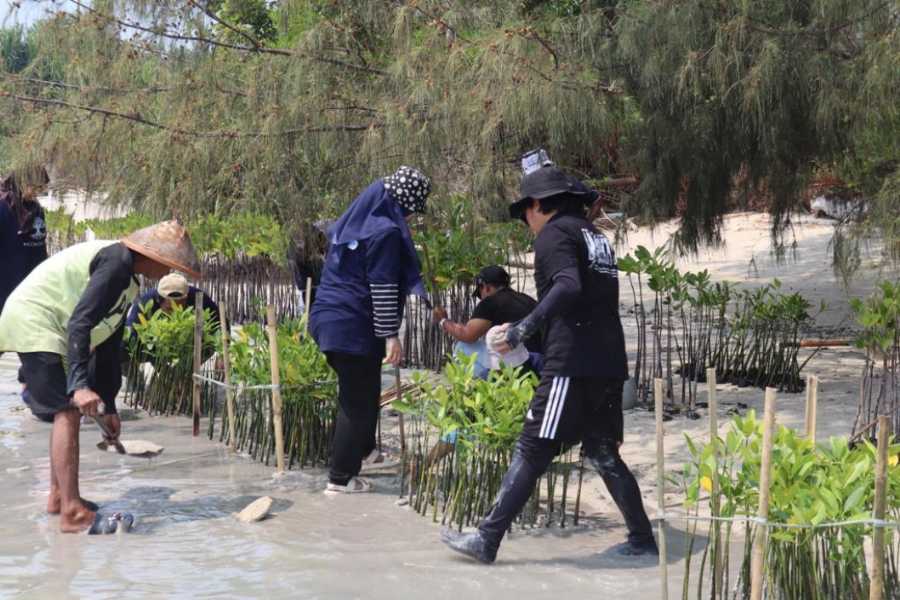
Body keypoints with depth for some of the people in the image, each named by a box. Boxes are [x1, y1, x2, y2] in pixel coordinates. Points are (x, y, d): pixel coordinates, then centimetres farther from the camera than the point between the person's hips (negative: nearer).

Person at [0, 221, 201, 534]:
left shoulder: (128, 282, 14)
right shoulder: (116, 262, -18)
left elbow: (108, 348, 20)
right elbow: (79, 324, -28)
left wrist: (108, 406, 21)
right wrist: (80, 385, -33)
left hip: (48, 327, 11)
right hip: (33, 321, -11)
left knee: (69, 412, 17)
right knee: (68, 411, -15)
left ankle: (59, 496, 28)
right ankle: (72, 513, -16)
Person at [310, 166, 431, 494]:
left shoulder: (350, 222, 12)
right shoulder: (386, 232, -15)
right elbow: (384, 289, -19)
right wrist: (391, 335, -16)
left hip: (330, 319, 9)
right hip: (356, 327, -9)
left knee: (353, 396, 21)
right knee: (359, 402, 1)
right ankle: (341, 478, 7)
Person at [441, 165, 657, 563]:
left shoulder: (554, 234, -3)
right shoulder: (595, 236, 23)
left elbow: (568, 287, -21)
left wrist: (525, 328, -23)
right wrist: (532, 331, 27)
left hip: (572, 364, -8)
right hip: (609, 364, 8)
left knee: (531, 452, -7)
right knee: (603, 455, 16)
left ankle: (487, 540, -4)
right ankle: (642, 538, 16)